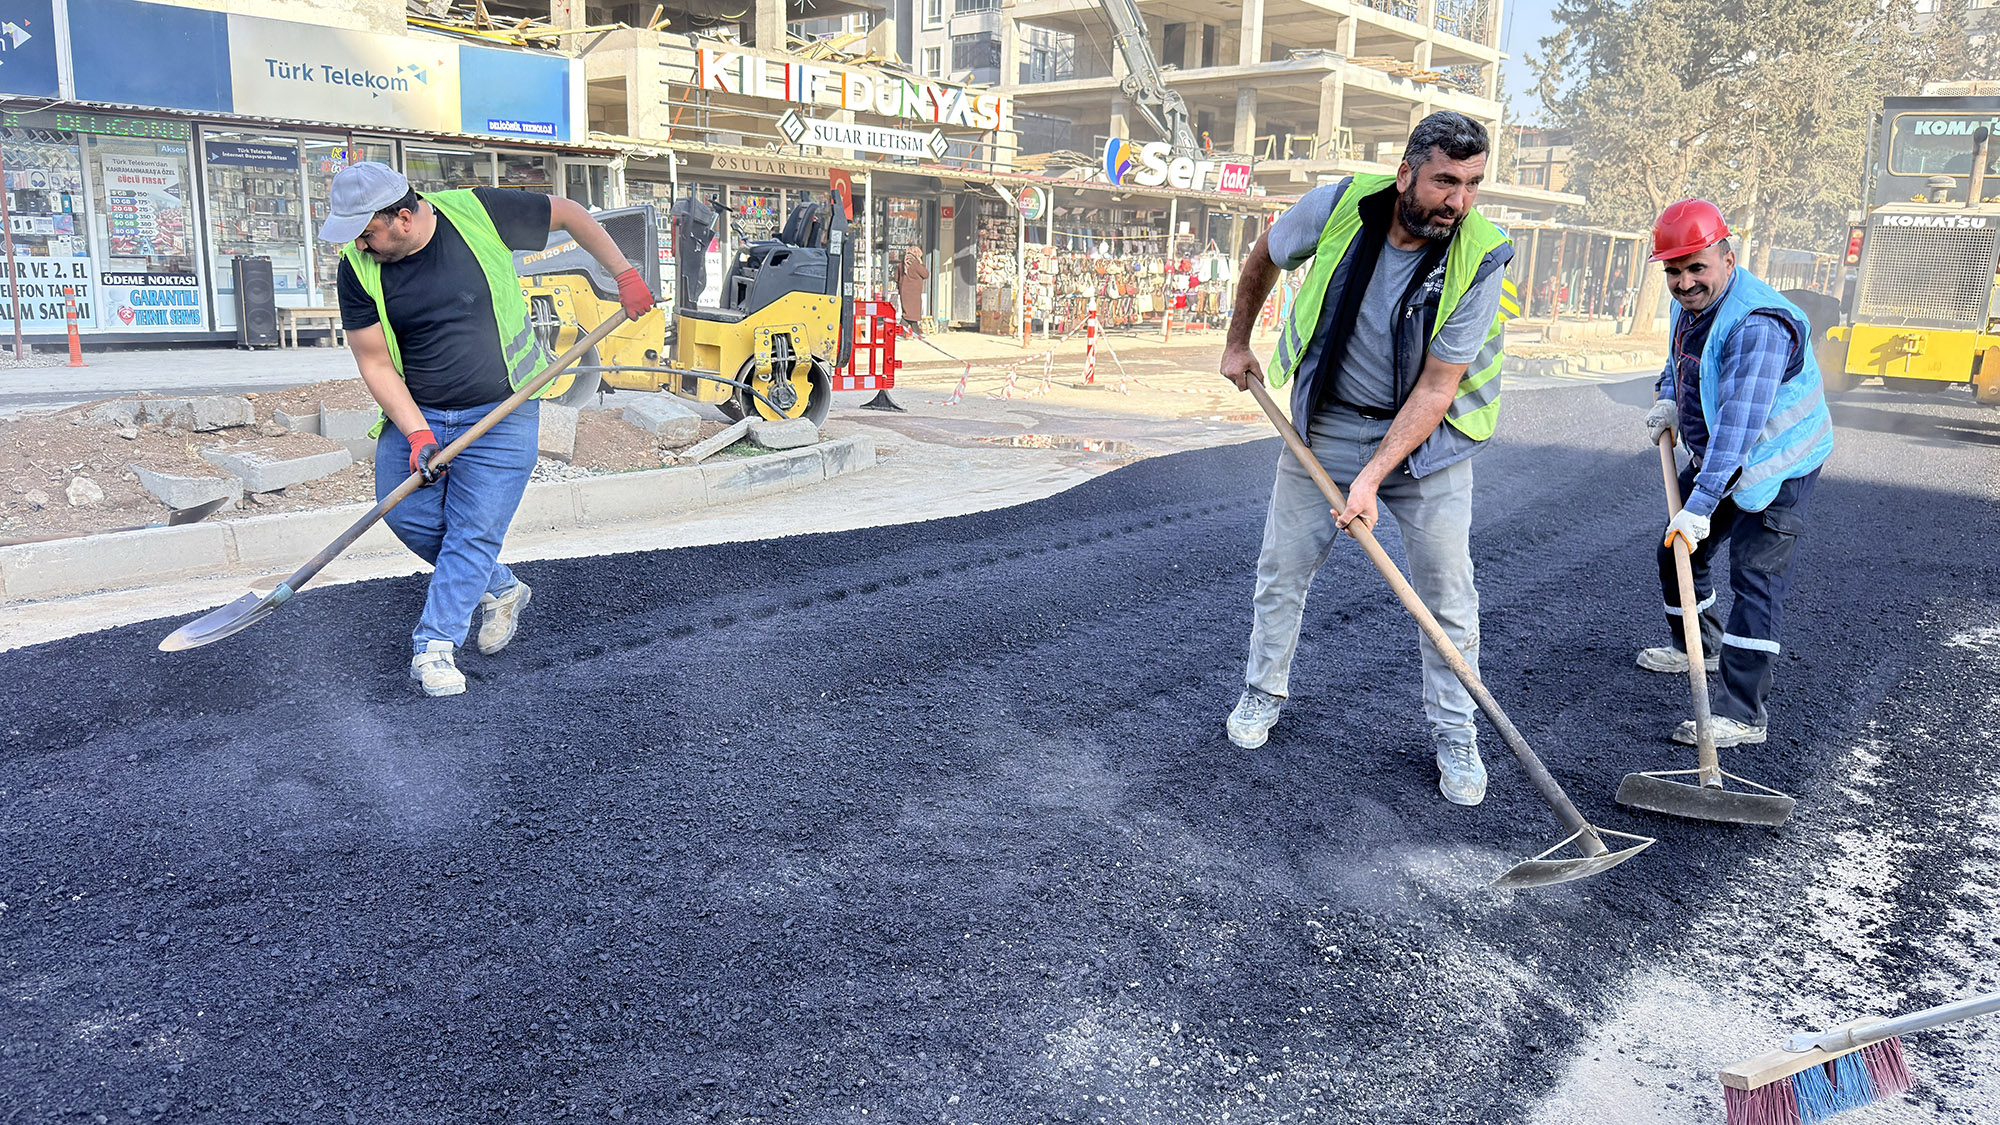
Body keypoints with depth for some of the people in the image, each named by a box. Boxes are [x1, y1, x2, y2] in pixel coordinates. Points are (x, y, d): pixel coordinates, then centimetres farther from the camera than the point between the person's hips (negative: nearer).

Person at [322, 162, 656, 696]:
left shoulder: (478, 213, -15)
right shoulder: (359, 269, -8)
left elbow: (568, 213, -1)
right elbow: (375, 364, -6)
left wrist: (624, 274, -1)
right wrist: (417, 435, -17)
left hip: (501, 412, -3)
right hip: (416, 413, 4)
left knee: (474, 531, -8)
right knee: (405, 512, -3)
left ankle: (434, 646, 0)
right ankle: (501, 588, 19)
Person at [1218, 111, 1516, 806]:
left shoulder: (1480, 261, -22)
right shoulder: (1337, 207, -18)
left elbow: (1436, 389, -21)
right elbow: (1264, 258, 5)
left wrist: (1372, 476, -27)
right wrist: (1238, 343, 13)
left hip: (1426, 436, -1)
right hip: (1323, 422, 2)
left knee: (1448, 595, 0)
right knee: (1282, 568, 8)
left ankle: (1455, 737, 17)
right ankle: (1263, 695, 29)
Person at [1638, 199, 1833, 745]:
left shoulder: (1758, 324, -31)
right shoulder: (1690, 304, 0)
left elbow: (1738, 422, -38)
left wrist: (1700, 504, -42)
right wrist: (1667, 399, 0)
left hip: (1775, 464, -9)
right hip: (1714, 458, 9)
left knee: (1755, 578, -13)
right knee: (1676, 549, 18)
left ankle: (1743, 713, -12)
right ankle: (1696, 645, 43)